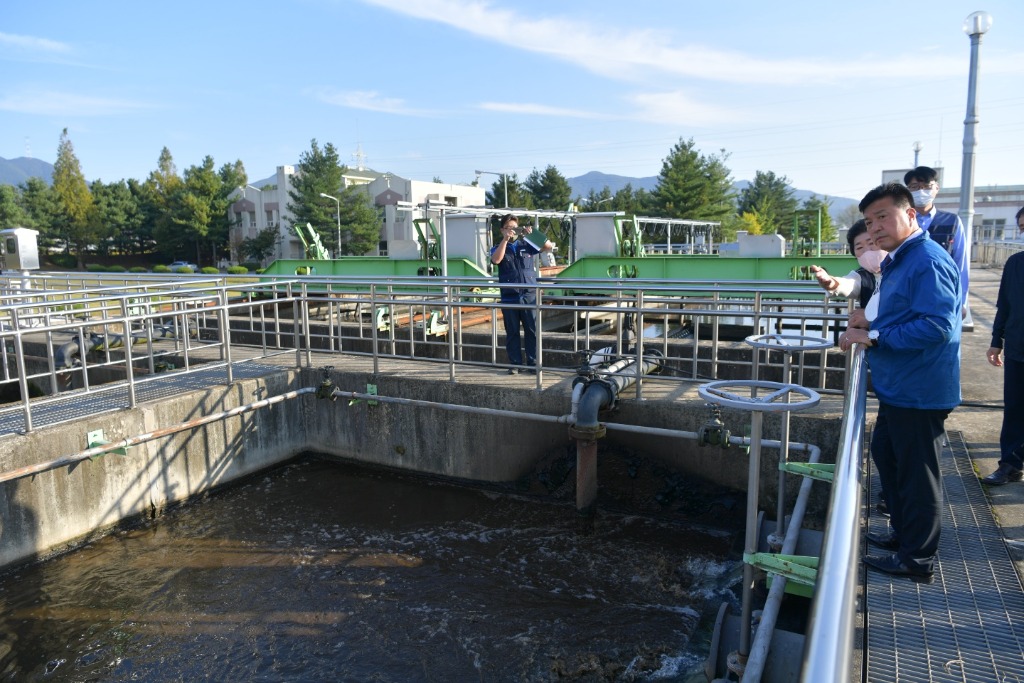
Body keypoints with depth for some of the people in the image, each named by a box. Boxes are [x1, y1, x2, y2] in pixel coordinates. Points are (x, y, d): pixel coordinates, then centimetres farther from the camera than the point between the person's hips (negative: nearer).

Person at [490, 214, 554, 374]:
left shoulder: (526, 245, 10)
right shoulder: (498, 248, 8)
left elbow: (548, 247, 1)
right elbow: (496, 260, -15)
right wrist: (505, 240, -19)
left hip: (529, 296, 1)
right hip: (509, 298, -1)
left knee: (532, 331, 2)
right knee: (512, 332, 5)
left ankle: (533, 363, 11)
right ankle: (515, 364, 14)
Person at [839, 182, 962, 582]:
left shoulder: (928, 261, -20)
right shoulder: (898, 261, 13)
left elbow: (936, 325, -29)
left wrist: (875, 336, -25)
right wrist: (867, 331, 12)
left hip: (919, 393, -11)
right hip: (899, 388, 11)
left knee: (916, 473, 2)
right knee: (885, 454, 23)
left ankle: (917, 559, 18)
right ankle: (903, 532, 40)